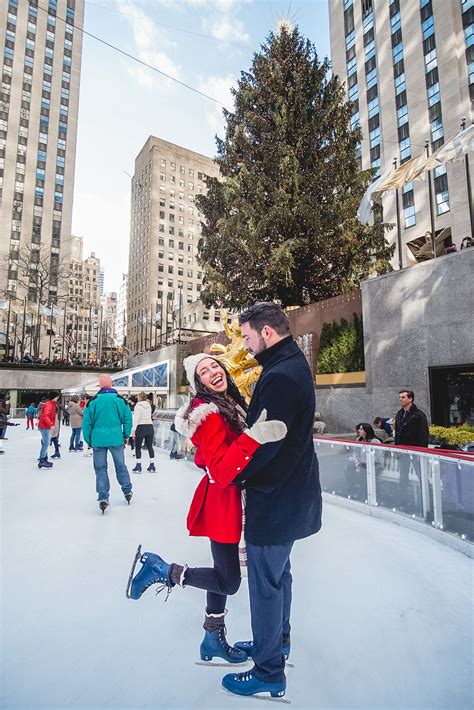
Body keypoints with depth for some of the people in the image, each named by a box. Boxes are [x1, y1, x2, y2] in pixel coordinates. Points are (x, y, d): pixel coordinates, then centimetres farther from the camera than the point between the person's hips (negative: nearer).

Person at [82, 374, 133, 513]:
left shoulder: (93, 401, -4)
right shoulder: (120, 399, -2)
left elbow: (87, 422, -1)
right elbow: (128, 419, 0)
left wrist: (88, 440, 10)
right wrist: (126, 436, 12)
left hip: (98, 440, -1)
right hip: (116, 439, 1)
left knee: (100, 469, 10)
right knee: (120, 465, 16)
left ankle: (103, 498, 9)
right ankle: (127, 491, 27)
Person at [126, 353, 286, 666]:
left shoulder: (230, 402, 5)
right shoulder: (208, 414, -24)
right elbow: (221, 473, -32)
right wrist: (254, 437, -42)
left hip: (228, 500, 9)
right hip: (222, 502, -9)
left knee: (223, 572, 21)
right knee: (228, 581, 2)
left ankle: (214, 640, 40)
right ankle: (163, 570, 16)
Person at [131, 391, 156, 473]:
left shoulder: (138, 406, -8)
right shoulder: (149, 405, 9)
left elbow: (136, 418, -13)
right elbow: (149, 416, 10)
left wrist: (133, 429, -14)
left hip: (141, 427, -5)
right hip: (150, 426, 5)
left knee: (138, 447, 6)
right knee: (150, 446, 10)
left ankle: (138, 466, 7)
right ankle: (152, 466, 13)